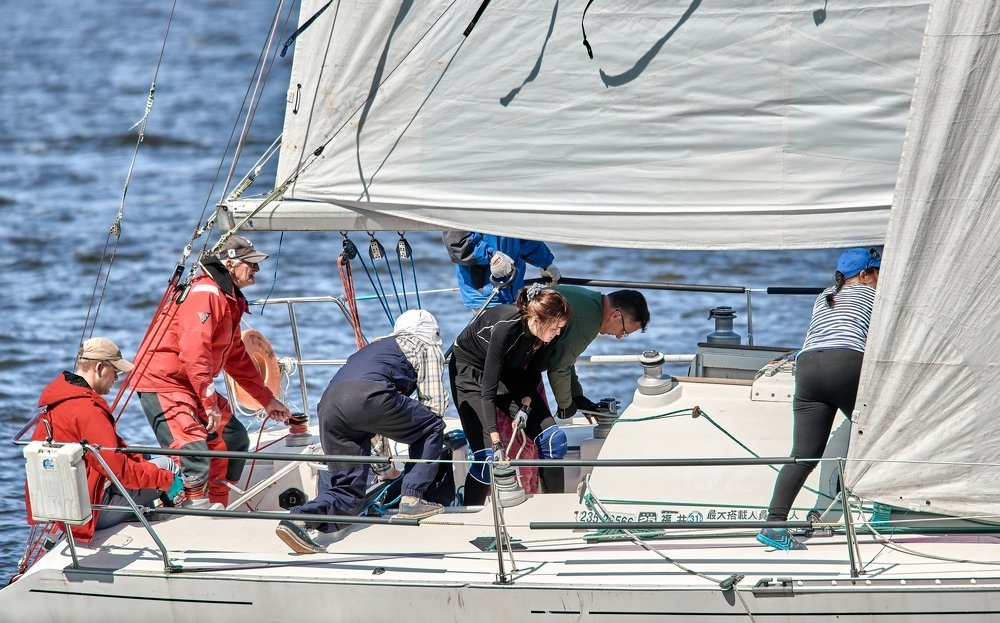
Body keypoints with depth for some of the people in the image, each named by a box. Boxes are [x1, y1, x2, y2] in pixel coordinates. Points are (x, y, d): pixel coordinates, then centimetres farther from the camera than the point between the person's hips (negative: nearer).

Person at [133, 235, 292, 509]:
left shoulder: (230, 301, 17)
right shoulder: (204, 293, -18)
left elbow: (236, 357, 26)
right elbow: (194, 352, -27)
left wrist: (267, 399, 26)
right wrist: (210, 403, -28)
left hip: (192, 384, 11)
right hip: (162, 382, -11)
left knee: (234, 438, 16)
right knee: (195, 453, -24)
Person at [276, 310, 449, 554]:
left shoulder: (379, 345, 44)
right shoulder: (427, 346, 25)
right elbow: (436, 405, 17)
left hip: (328, 401, 6)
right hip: (366, 395, -6)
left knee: (349, 492, 11)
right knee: (432, 427, 16)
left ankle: (298, 518, -13)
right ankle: (411, 499, 8)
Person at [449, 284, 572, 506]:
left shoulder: (547, 333, -19)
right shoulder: (505, 328, -37)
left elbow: (533, 373, -1)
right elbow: (488, 390, -36)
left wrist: (525, 404, -20)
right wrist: (496, 443, -41)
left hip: (509, 371, 6)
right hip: (471, 370, -6)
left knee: (553, 439, -7)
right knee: (487, 456, -19)